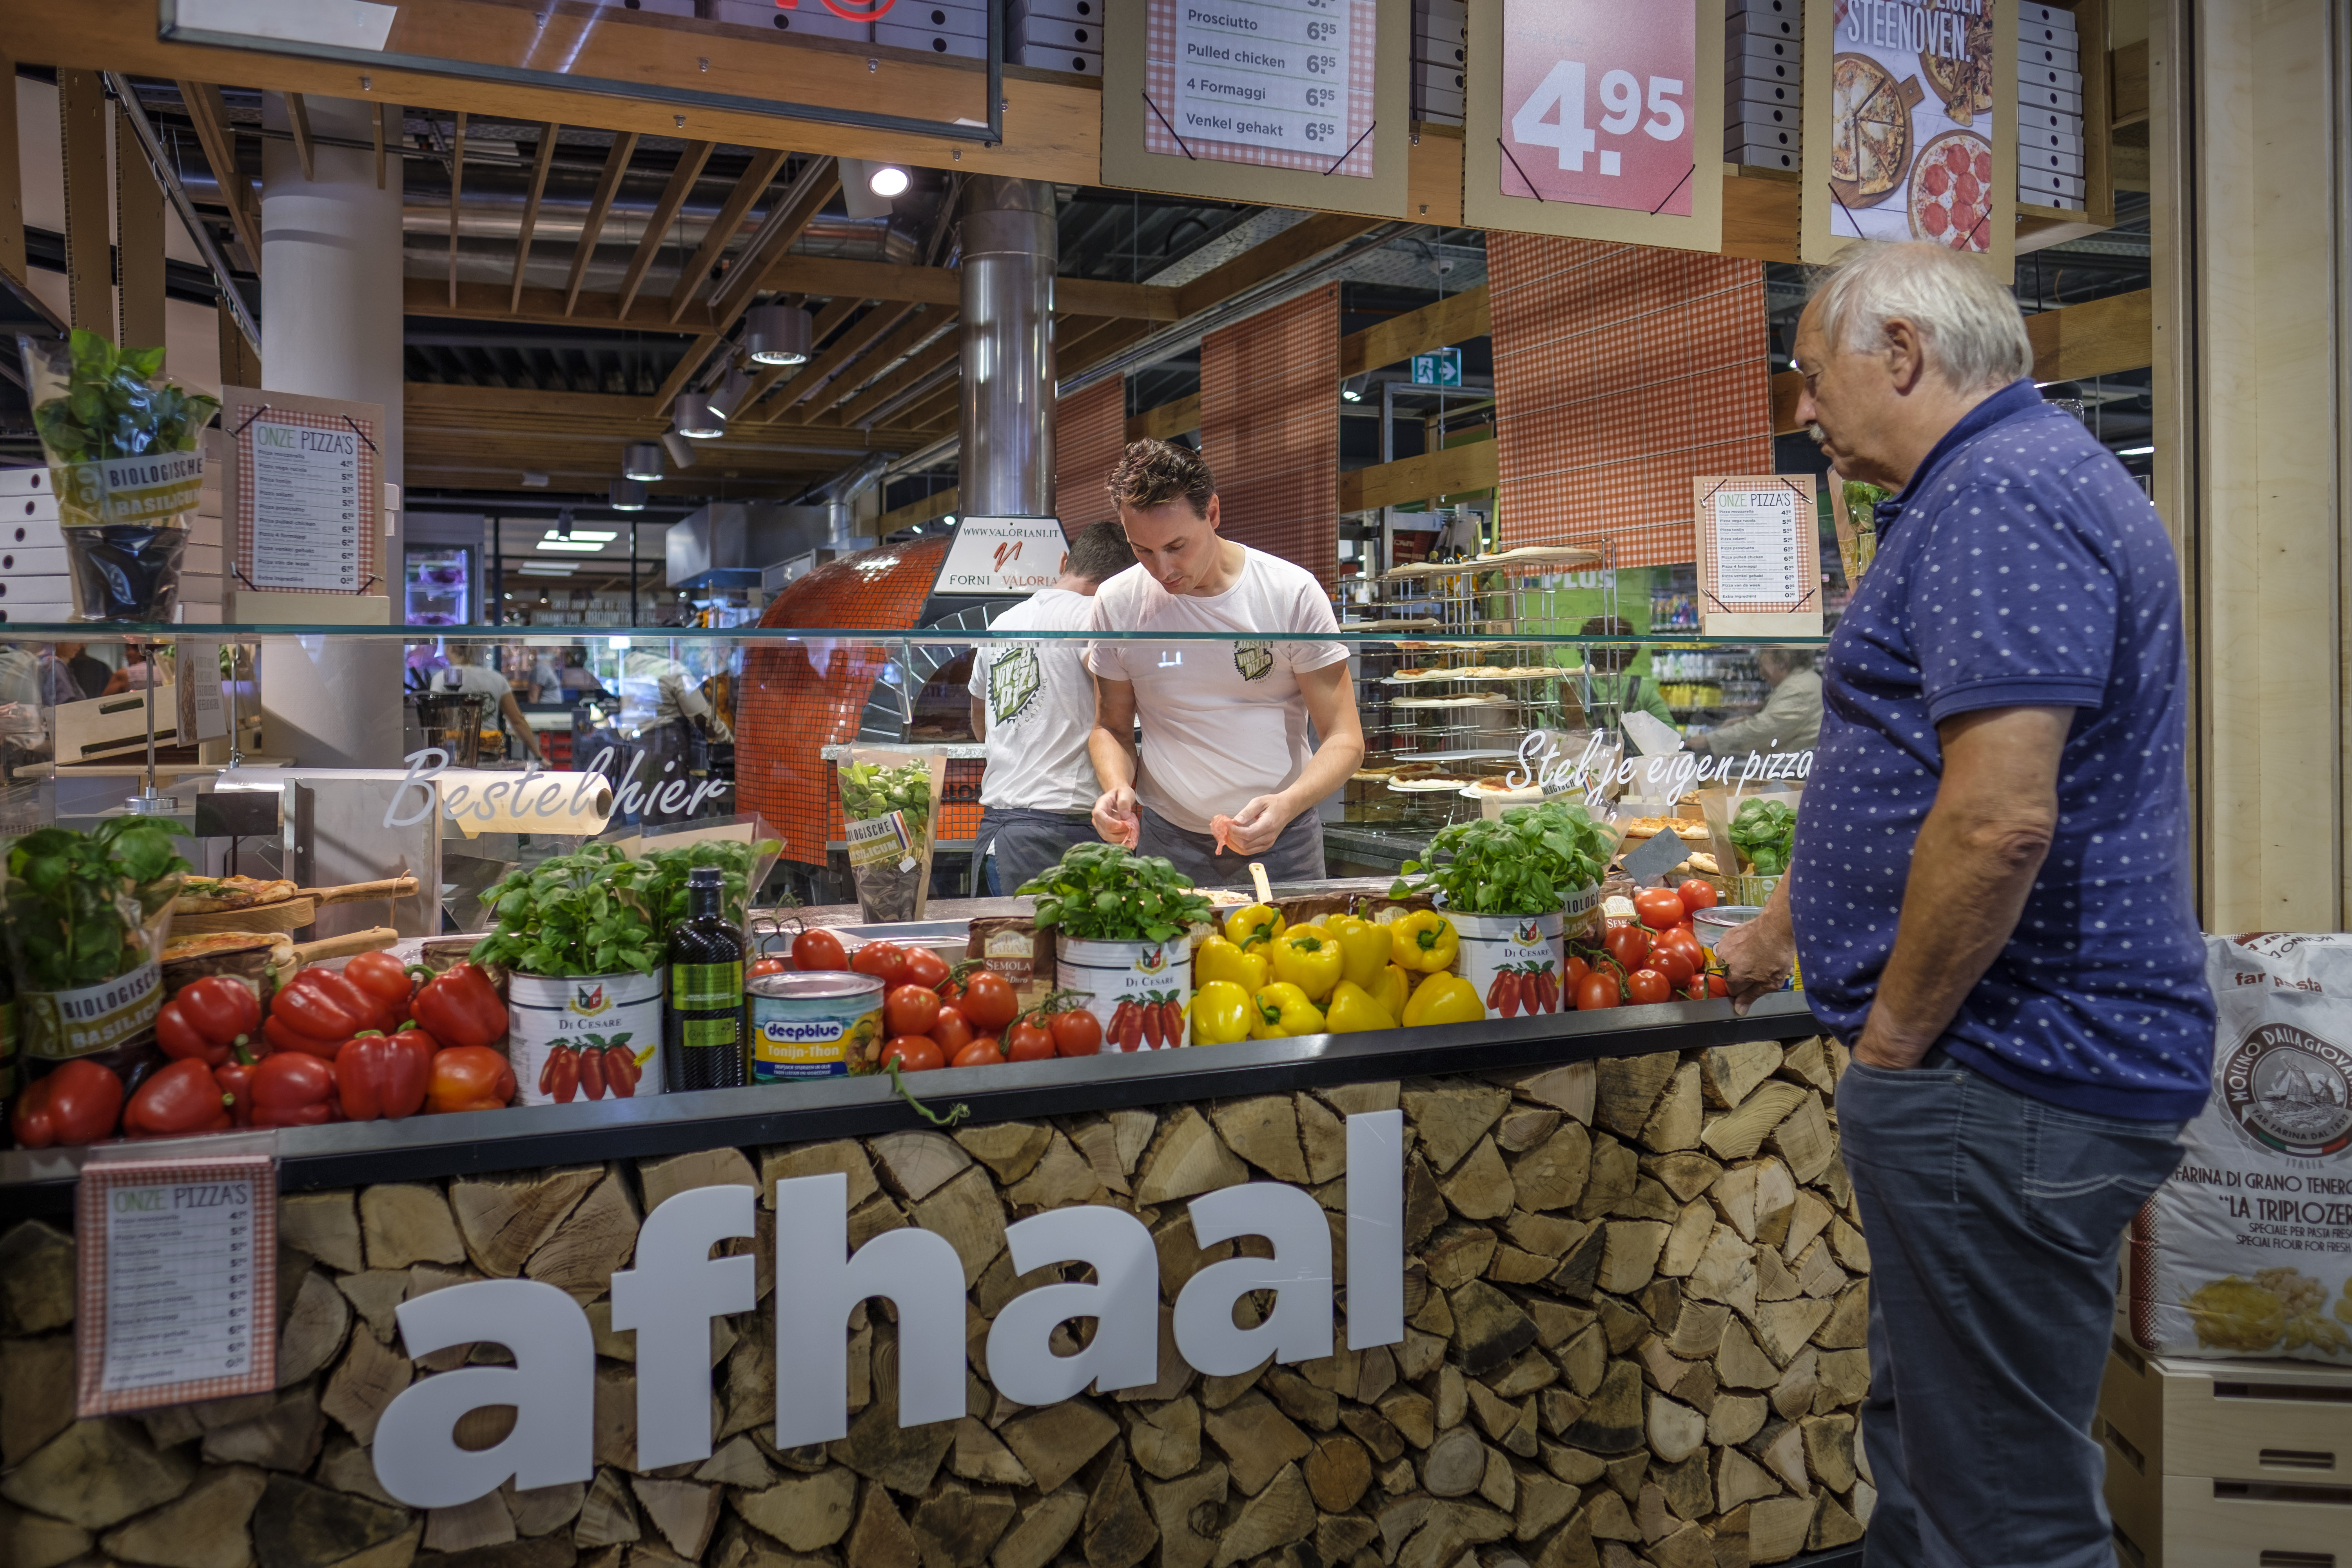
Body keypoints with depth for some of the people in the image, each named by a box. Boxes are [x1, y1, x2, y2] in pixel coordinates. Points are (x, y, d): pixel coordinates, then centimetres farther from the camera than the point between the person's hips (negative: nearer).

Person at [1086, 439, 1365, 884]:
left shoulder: (1293, 593, -11)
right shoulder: (1116, 603, -4)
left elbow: (1344, 739, -10)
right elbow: (1111, 727, 8)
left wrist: (1286, 805, -28)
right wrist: (1117, 788, -14)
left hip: (1279, 836, -1)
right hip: (1166, 837, 1)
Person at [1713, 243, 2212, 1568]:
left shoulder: (2001, 490, -17)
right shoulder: (2022, 478, 18)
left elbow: (1999, 820, -28)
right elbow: (1913, 790, 28)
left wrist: (1892, 1039, -15)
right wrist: (1784, 926, 35)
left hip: (2006, 1085, -11)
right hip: (2017, 1070, 11)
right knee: (1925, 1442, 22)